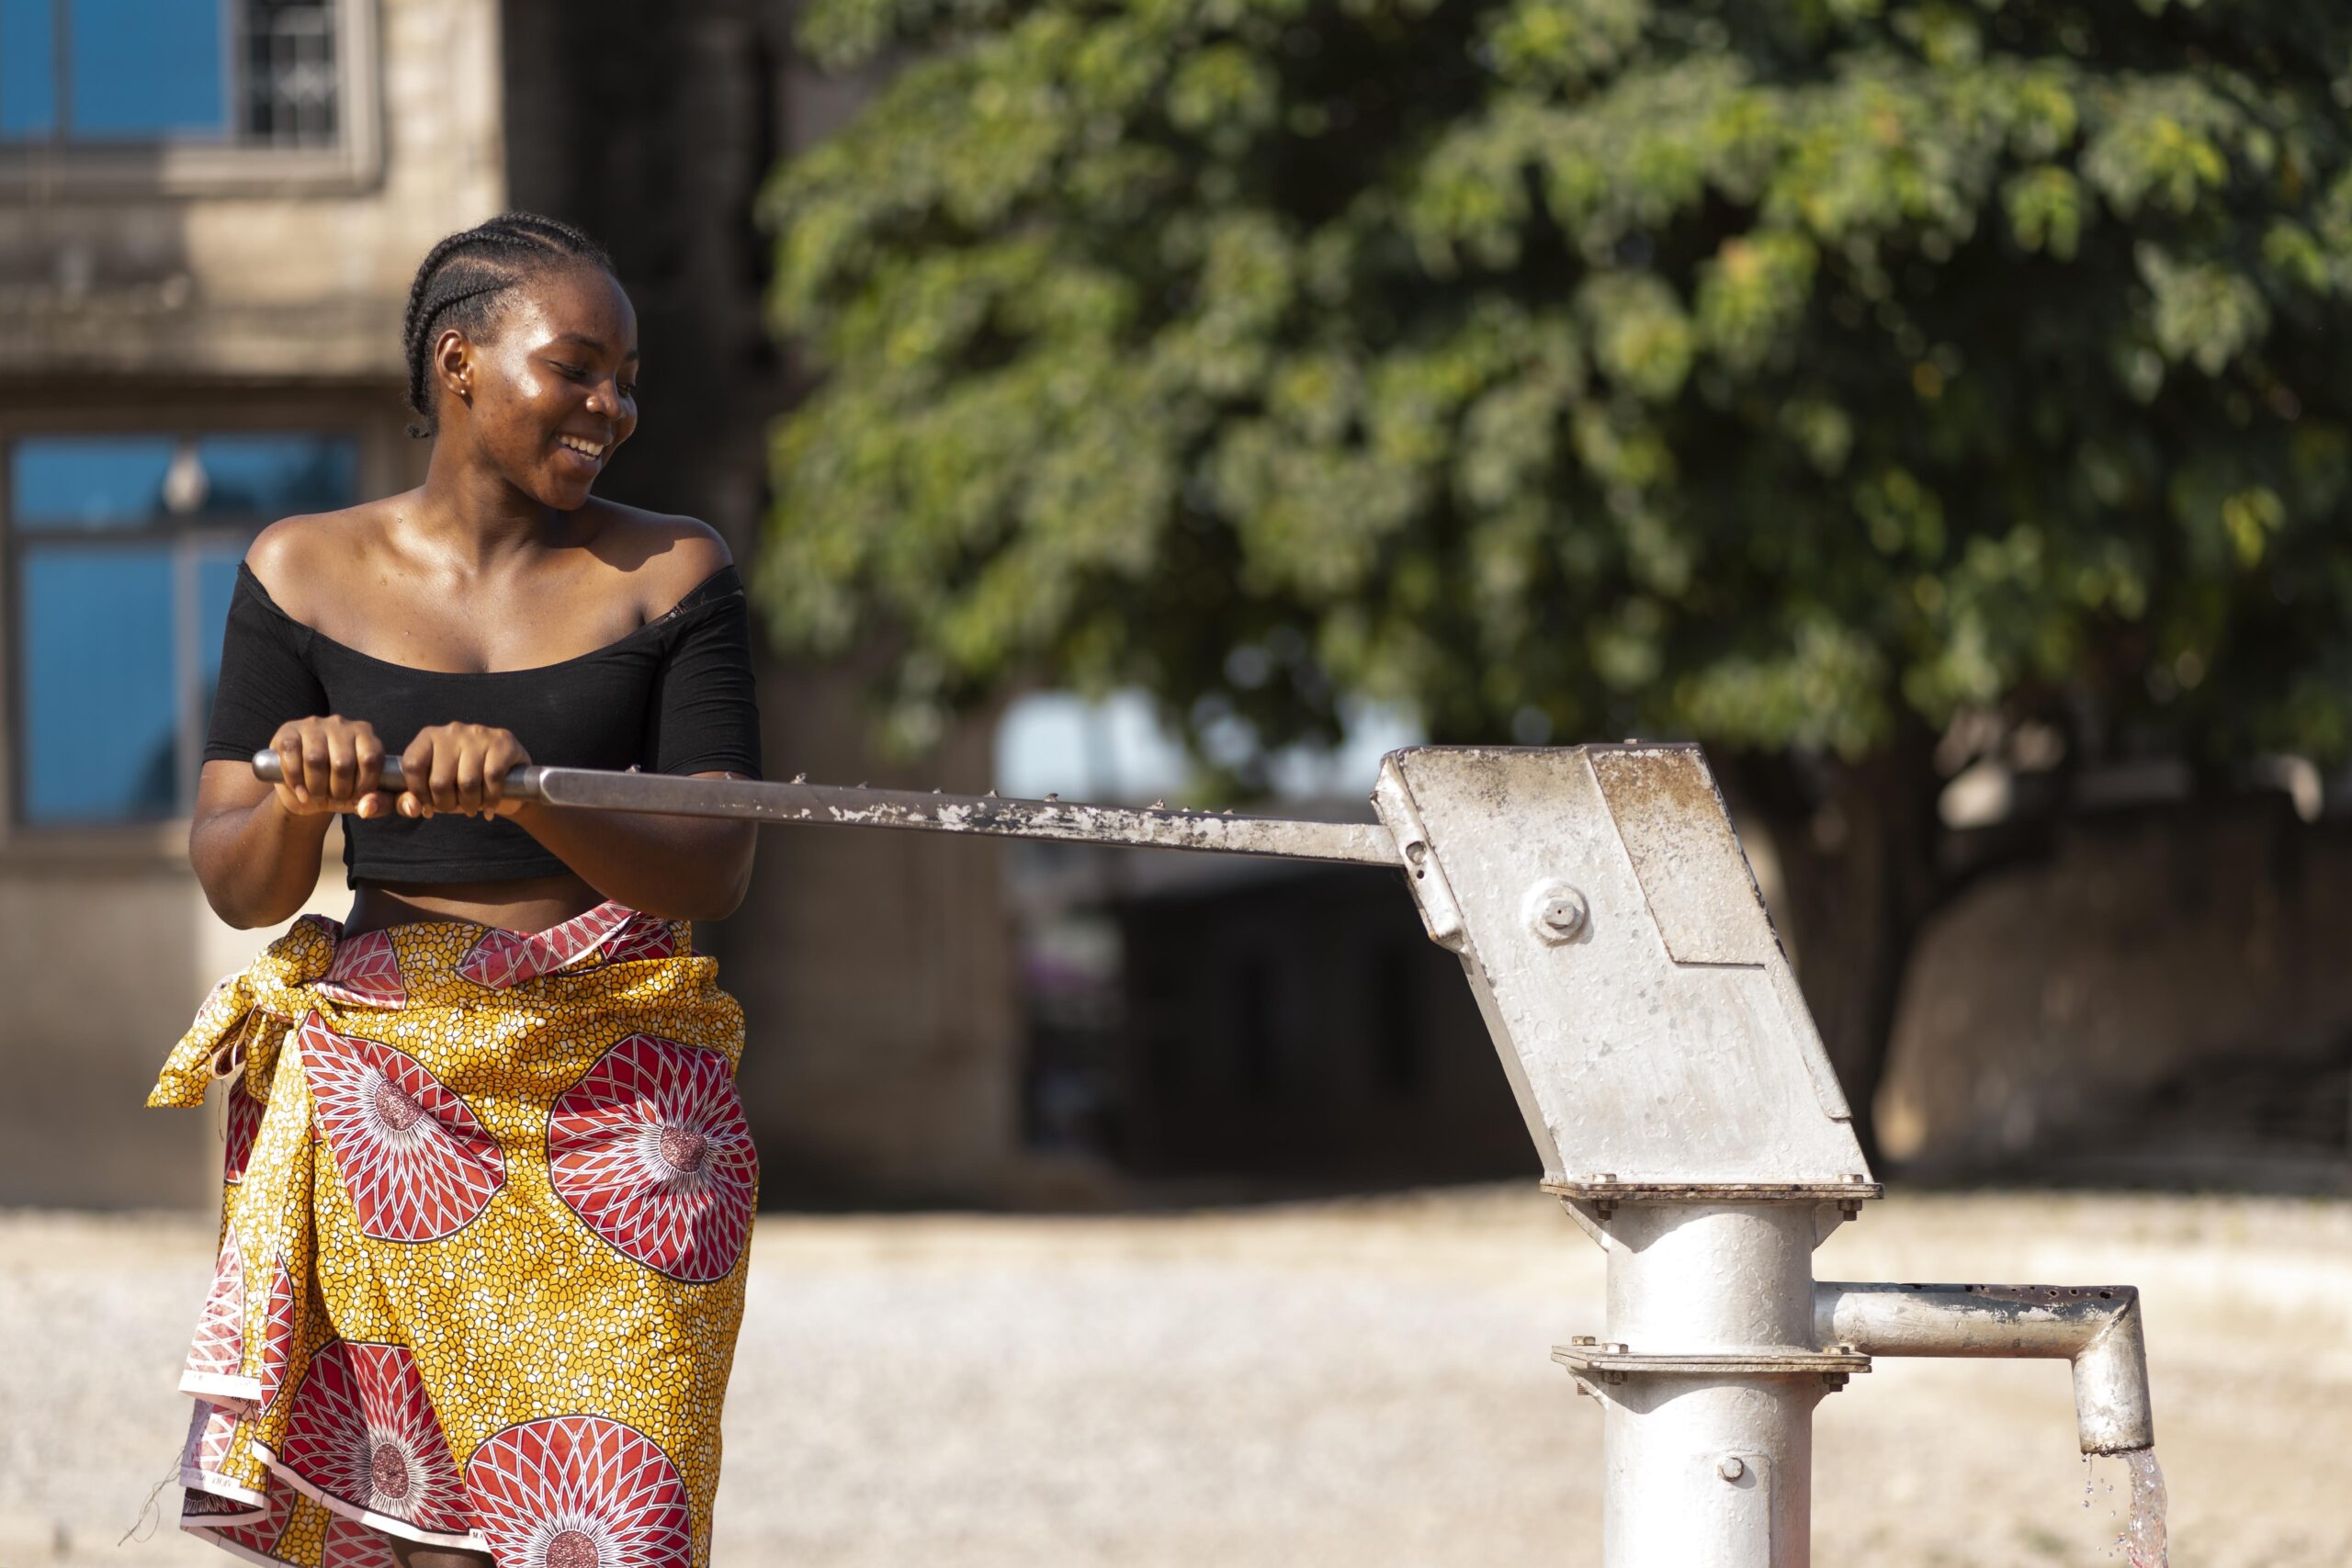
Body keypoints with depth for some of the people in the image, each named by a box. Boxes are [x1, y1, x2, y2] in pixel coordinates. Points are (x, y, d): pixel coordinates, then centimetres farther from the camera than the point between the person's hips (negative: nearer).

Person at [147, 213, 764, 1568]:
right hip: (381, 1099, 0)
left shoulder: (668, 577, 5)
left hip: (615, 1099, 0)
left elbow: (717, 873, -4)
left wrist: (527, 791, -21)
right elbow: (237, 887, 4)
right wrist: (297, 802, -19)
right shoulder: (307, 574, 6)